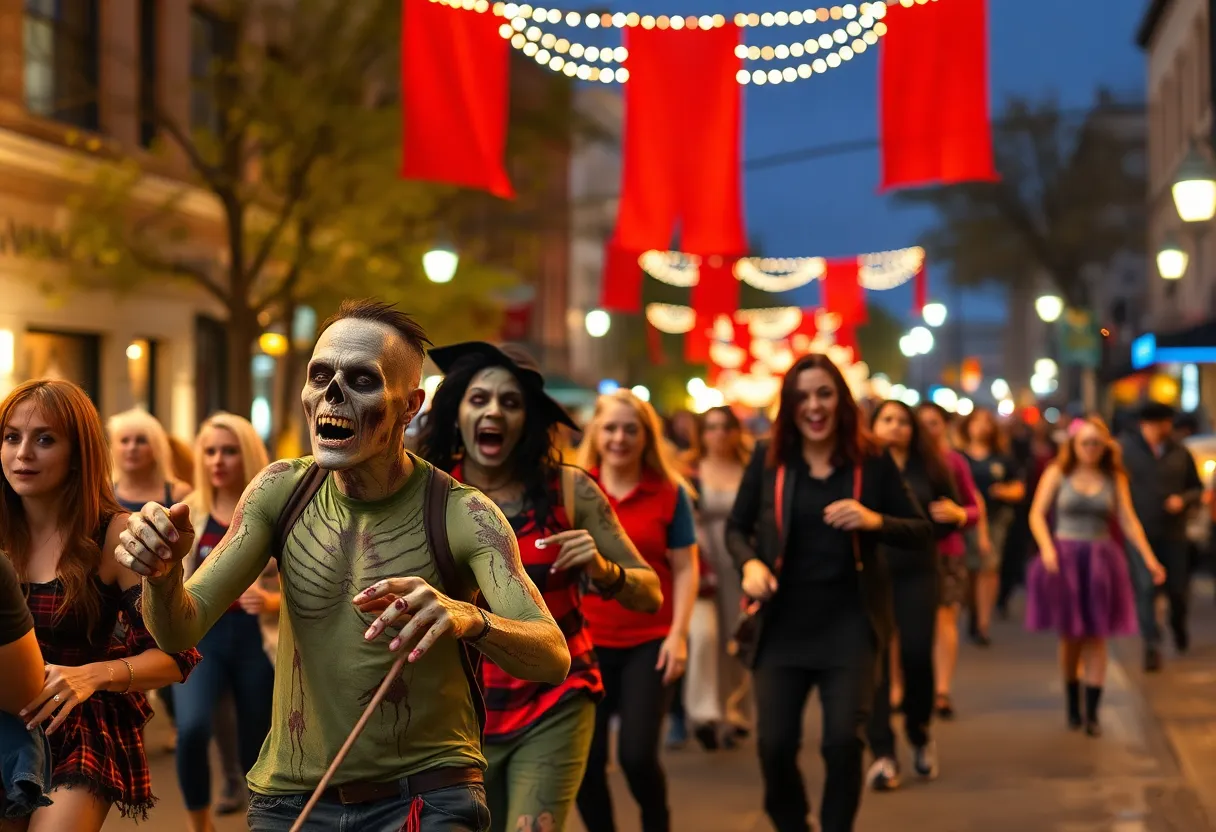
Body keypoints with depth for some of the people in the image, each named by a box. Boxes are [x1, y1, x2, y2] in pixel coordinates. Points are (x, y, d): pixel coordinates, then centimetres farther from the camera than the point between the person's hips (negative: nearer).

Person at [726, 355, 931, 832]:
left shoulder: (872, 462, -3)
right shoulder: (768, 460, -1)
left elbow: (920, 532, 0)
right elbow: (736, 528, 9)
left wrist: (874, 521, -19)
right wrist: (749, 564, -11)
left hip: (849, 621, -1)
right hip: (783, 621, 1)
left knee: (843, 741, -7)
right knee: (774, 744, 2)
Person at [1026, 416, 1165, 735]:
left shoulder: (1114, 478, 6)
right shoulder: (1057, 473, 2)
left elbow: (1128, 521, 4)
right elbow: (1037, 514, -2)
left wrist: (1149, 558, -5)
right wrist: (1047, 548, -17)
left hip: (1100, 560, 1)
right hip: (1064, 559, -1)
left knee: (1095, 637, -1)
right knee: (1070, 636, 5)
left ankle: (1092, 714, 2)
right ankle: (1072, 706, 20)